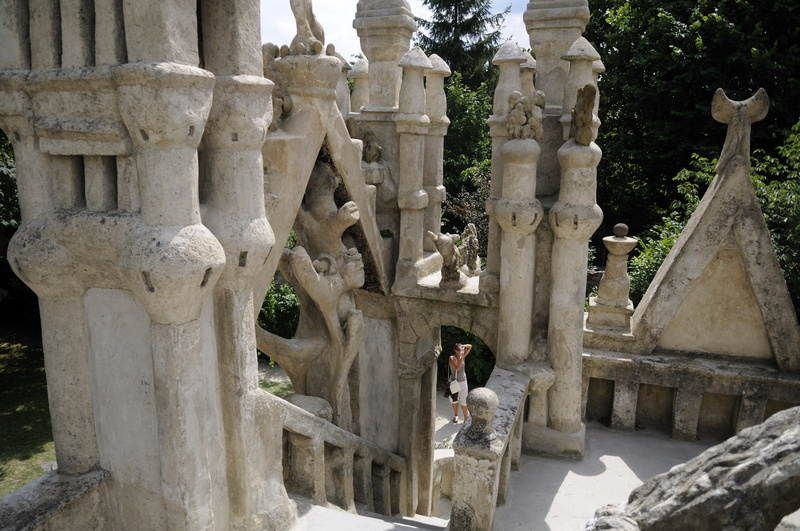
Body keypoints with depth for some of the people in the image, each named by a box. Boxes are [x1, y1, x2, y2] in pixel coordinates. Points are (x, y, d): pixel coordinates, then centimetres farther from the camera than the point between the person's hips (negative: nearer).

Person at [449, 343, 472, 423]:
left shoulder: (462, 355, 0)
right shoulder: (452, 358, -13)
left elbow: (470, 346, 4)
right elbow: (458, 368, -25)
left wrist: (463, 346, -14)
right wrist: (461, 358, -29)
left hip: (463, 381, 2)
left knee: (464, 401, 2)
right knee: (454, 400, 12)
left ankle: (466, 417, 14)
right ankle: (456, 416, 31)